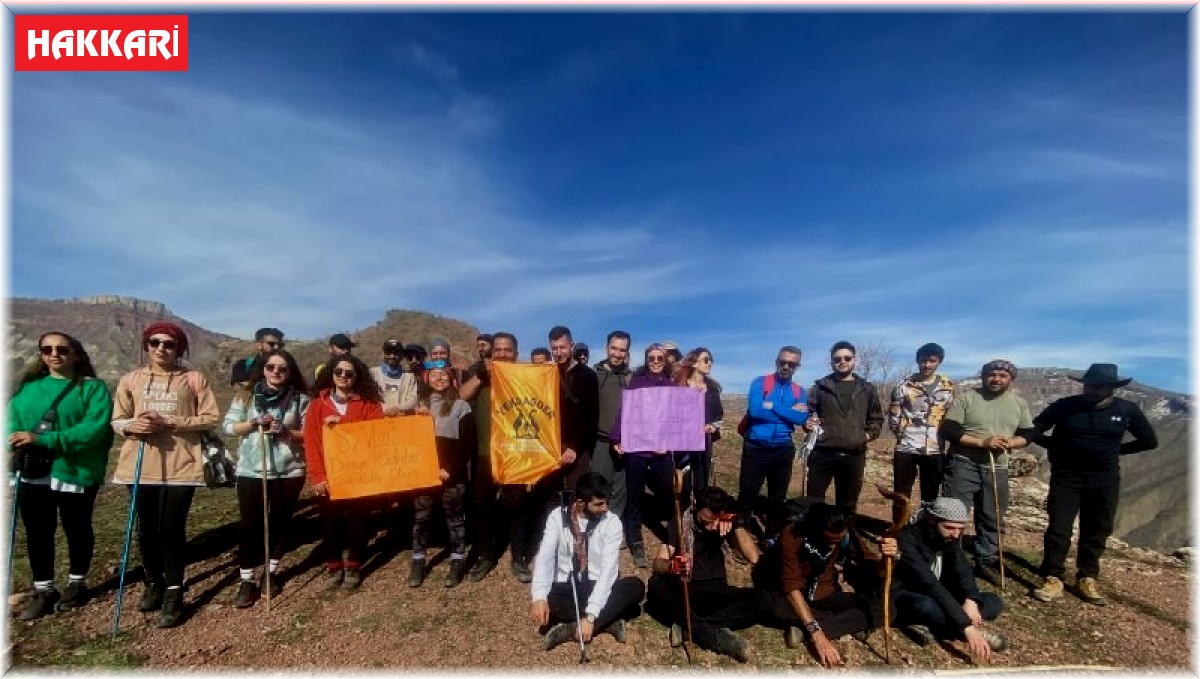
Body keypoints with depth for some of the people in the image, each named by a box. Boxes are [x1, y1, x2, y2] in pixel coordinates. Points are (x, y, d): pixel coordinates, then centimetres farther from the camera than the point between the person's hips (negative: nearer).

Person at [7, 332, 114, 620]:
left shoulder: (93, 388, -8)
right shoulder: (28, 386, 8)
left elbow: (94, 428, -20)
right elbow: (11, 418, 3)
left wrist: (43, 440, -25)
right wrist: (15, 440, -19)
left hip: (76, 472, -4)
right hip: (33, 474, 4)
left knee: (77, 530, 12)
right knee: (37, 533, 13)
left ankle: (77, 584, 31)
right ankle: (43, 591, 29)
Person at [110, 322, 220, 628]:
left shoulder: (194, 379, -2)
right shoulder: (131, 380, 7)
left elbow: (211, 418, -5)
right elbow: (117, 421, 9)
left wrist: (170, 422, -15)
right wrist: (132, 425, -13)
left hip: (181, 464, -3)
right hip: (141, 464, 3)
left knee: (172, 528, 0)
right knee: (147, 528, 13)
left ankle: (174, 594, 12)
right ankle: (154, 584, 33)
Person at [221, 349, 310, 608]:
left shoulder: (300, 399, -1)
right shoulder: (246, 395, 2)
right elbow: (227, 426, 1)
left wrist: (285, 431, -17)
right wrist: (253, 424, -15)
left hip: (289, 470, 0)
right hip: (251, 469, 0)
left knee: (281, 522, 11)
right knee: (250, 525, 3)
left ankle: (272, 571, 29)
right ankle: (247, 580, 15)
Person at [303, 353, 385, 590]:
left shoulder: (369, 403, 0)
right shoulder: (317, 404, 4)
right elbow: (311, 442, -1)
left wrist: (341, 423, -17)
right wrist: (317, 475, -10)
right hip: (328, 475, 1)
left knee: (356, 520, 8)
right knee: (330, 522, 9)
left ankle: (353, 566, 26)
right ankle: (334, 567, 27)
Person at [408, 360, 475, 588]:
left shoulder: (461, 406, -2)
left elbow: (468, 444, -7)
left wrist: (450, 469, -15)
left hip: (452, 474, -3)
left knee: (454, 518, 6)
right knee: (420, 517, 8)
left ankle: (457, 562, 17)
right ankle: (418, 562, 22)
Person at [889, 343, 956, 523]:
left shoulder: (948, 387, 4)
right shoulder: (904, 385, -3)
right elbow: (893, 416, 3)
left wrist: (943, 437, 5)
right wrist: (904, 433, 1)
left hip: (934, 450, 2)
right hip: (906, 448, -2)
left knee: (930, 496, 12)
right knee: (901, 495, 5)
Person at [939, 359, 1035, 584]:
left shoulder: (1019, 403, 7)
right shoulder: (966, 398, -7)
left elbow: (1028, 435, 10)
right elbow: (948, 430, -12)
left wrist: (1010, 443, -12)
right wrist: (982, 442, -21)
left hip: (997, 469, 4)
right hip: (963, 465, -4)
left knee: (991, 519, 15)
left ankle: (985, 562, 31)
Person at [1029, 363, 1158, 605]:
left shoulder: (1127, 410, 0)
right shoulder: (1065, 406, -5)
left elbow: (1149, 441, 13)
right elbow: (1034, 430, 3)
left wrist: (1116, 450, 6)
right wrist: (1058, 447, -5)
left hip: (1105, 480, 2)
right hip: (1066, 476, -2)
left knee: (1097, 532, 9)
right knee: (1058, 529, -5)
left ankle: (1087, 579, 23)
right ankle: (1053, 580, 2)